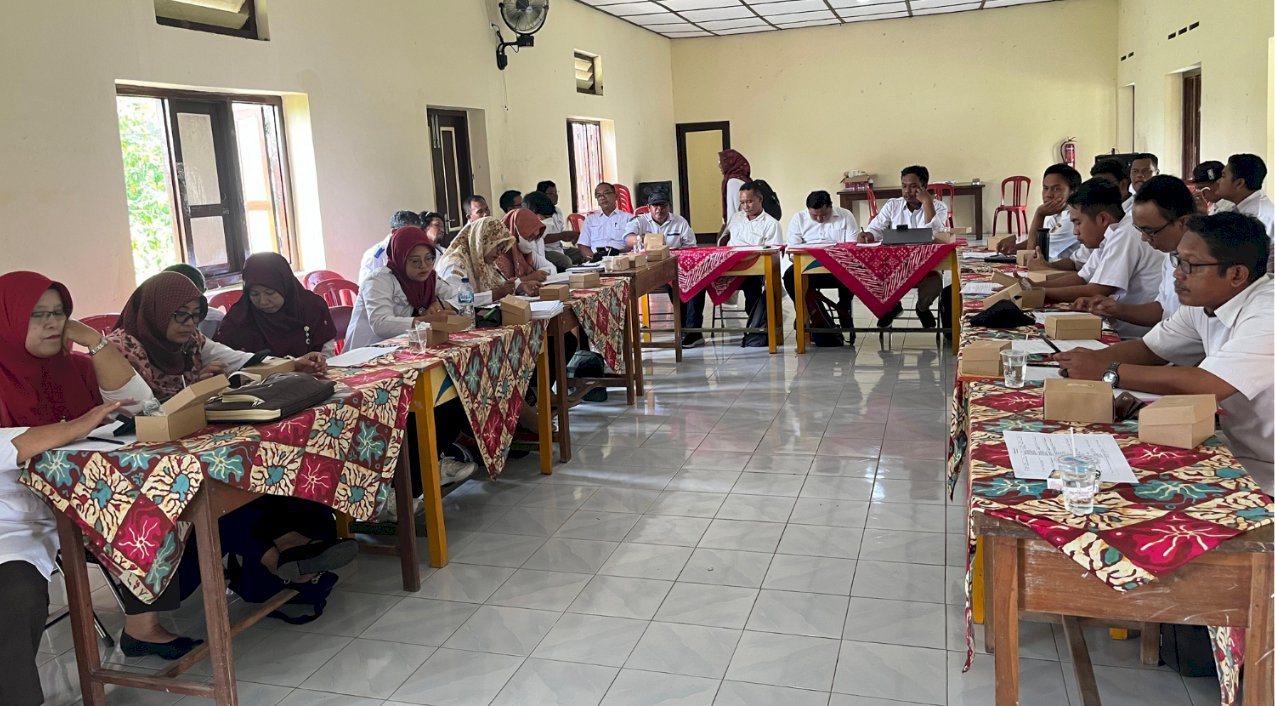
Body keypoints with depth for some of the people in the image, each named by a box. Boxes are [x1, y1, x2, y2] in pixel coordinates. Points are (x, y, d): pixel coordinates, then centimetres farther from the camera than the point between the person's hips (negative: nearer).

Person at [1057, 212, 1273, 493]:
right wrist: (1092, 359, -12)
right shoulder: (1203, 302, 1)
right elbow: (1148, 349, 8)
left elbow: (1205, 385, -31)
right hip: (1235, 457, 7)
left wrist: (1108, 371, -24)